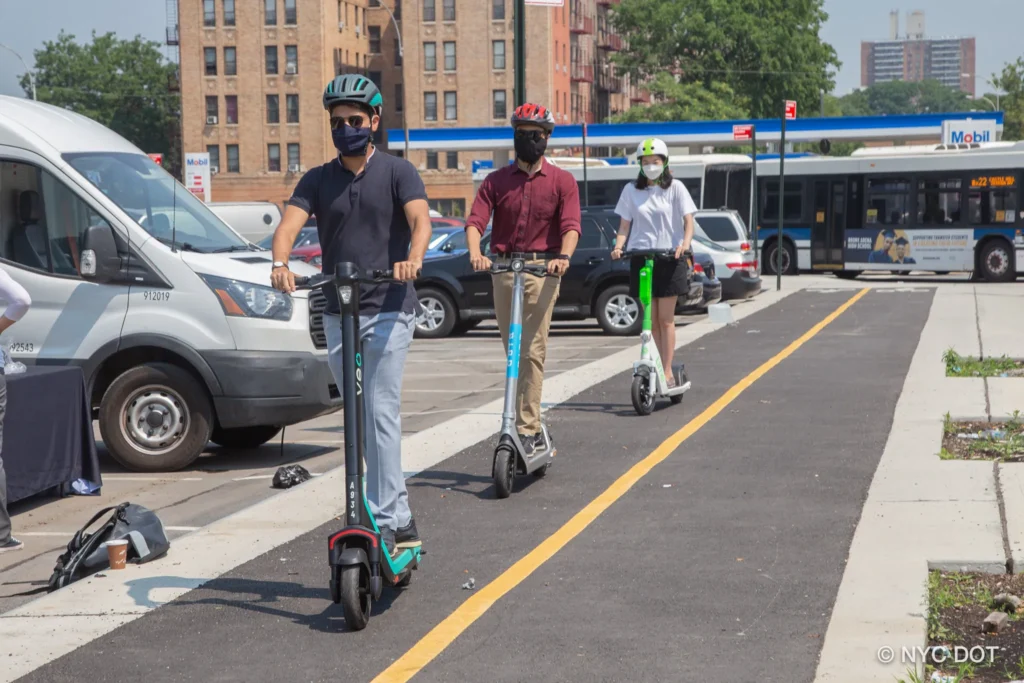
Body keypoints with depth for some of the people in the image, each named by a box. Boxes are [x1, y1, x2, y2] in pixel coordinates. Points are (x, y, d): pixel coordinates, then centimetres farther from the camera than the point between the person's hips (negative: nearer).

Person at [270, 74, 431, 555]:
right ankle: (400, 519, 20)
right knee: (358, 419, 9)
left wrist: (412, 259, -38)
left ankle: (383, 521, -10)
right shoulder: (318, 180, 10)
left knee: (381, 413, -12)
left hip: (389, 309, -5)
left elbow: (420, 219, -16)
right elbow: (289, 225, -5)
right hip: (338, 313, 5)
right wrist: (280, 264, -27)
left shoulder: (397, 172, 1)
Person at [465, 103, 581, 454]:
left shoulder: (562, 181, 6)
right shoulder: (496, 181, 11)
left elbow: (571, 226, -6)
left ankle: (528, 430, -10)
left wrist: (563, 257, -26)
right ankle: (531, 425, 21)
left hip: (542, 270, -3)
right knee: (512, 352, 9)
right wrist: (475, 253, -22)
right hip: (503, 269, 3)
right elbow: (475, 221, -2)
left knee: (532, 351, -11)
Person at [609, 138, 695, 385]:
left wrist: (685, 243, -22)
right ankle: (659, 370, 12)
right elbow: (624, 226, 7)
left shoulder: (675, 188, 1)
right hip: (640, 259, 2)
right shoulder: (631, 190, 7)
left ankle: (667, 372, 0)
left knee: (665, 319, -2)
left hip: (669, 259, -2)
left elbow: (688, 222, -3)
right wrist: (619, 246, -12)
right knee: (651, 321, 5)